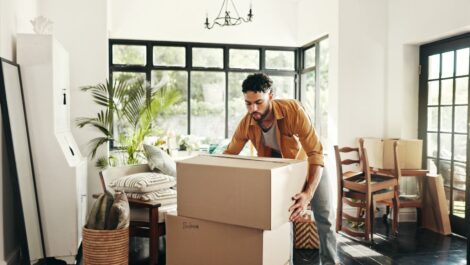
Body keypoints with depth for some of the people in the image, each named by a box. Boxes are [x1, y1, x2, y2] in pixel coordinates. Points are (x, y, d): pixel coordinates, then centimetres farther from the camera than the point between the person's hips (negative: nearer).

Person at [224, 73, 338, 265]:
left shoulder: (293, 110, -38)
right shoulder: (246, 124, -26)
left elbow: (315, 153, -39)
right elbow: (229, 155, -10)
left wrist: (308, 193, -50)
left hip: (309, 163, -2)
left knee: (324, 216, 0)